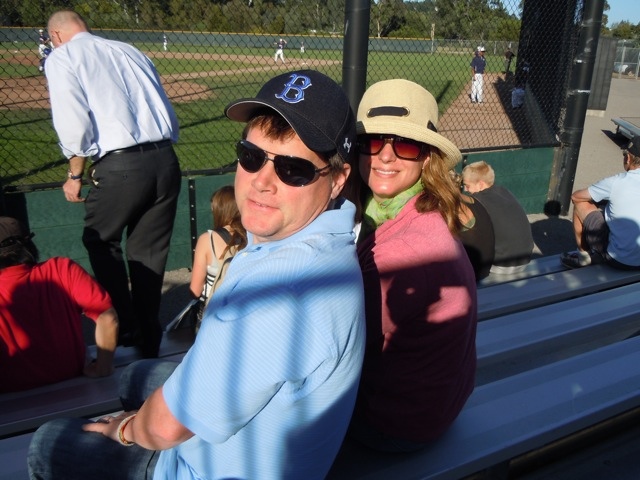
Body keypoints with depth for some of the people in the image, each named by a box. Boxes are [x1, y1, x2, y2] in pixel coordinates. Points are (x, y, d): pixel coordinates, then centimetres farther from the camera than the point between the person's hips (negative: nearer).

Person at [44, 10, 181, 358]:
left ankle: (126, 327, 17)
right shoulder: (130, 51, 22)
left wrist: (75, 175, 4)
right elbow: (169, 116, 15)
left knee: (101, 241, 19)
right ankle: (149, 340, 25)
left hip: (120, 166, -5)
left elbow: (74, 124, -8)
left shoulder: (61, 58, 6)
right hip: (166, 160, 5)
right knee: (150, 251, 16)